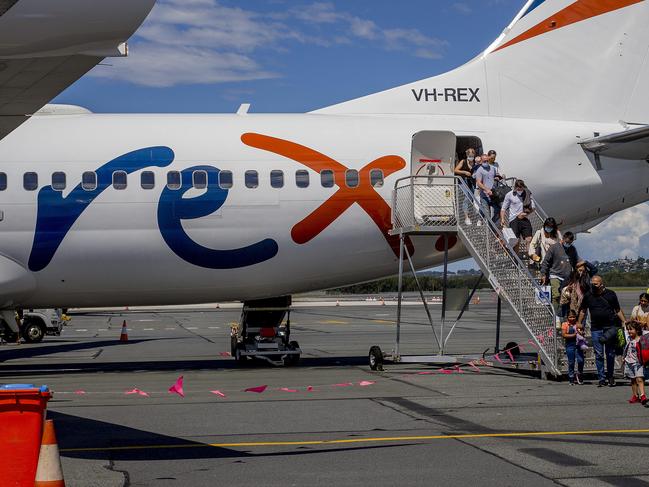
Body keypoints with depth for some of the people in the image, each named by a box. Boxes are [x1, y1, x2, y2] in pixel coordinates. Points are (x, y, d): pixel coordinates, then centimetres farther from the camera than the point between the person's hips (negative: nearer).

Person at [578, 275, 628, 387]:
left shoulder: (610, 294, 2)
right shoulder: (588, 296, 5)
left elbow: (618, 310, 8)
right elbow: (583, 311, 16)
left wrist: (624, 321, -1)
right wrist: (579, 323, 11)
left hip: (610, 327, -1)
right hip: (596, 329, 1)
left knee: (610, 353, 5)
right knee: (599, 355, 1)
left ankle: (610, 377, 18)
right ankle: (602, 378, 6)